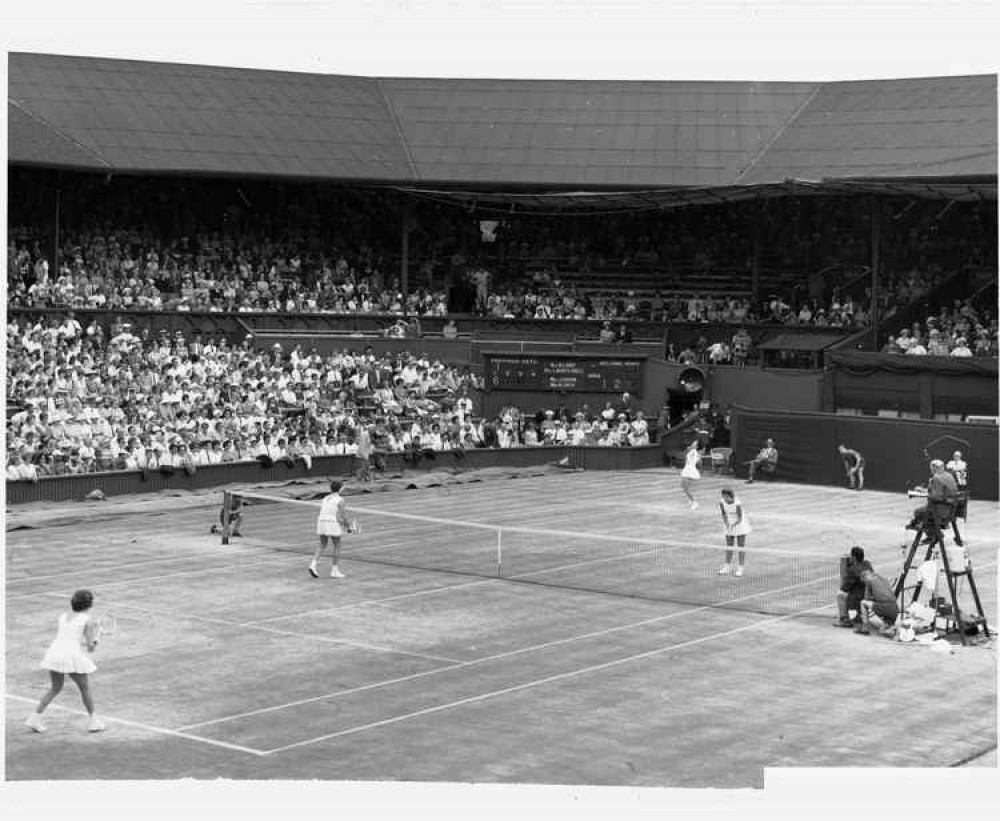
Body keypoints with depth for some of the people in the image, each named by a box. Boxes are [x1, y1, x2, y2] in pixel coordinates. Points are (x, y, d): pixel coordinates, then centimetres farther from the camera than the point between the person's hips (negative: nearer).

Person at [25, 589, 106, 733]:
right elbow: (90, 648, -6)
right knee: (85, 689, 14)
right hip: (73, 656, -5)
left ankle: (35, 717, 12)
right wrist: (94, 638, 15)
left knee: (55, 688, 21)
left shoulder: (63, 617, 12)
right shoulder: (87, 621, -3)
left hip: (55, 652, 5)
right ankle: (93, 721, 20)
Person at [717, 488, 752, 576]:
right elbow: (724, 515, -7)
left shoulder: (737, 504, -29)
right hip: (729, 525, 5)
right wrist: (727, 525, -21)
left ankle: (740, 568, 5)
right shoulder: (722, 503, -16)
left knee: (741, 546, 0)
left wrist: (733, 525, -38)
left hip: (740, 525, -5)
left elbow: (740, 519, -24)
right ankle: (727, 567, 13)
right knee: (729, 546, 8)